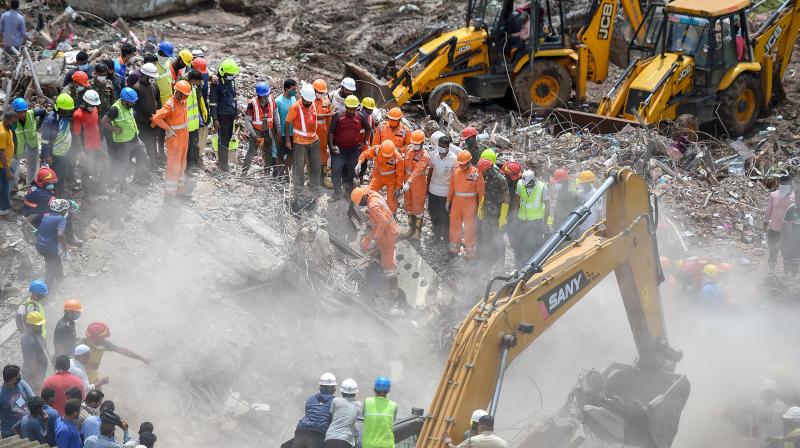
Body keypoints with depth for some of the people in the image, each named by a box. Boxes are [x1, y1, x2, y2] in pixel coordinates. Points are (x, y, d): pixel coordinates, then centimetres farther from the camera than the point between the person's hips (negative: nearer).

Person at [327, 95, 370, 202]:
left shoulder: (361, 117, -1)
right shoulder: (337, 117, -6)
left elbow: (367, 130, 15)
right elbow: (331, 132, -4)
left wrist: (364, 142, 10)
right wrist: (332, 146, -14)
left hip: (354, 149, 1)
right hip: (339, 149, -1)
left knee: (351, 171, 7)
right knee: (336, 170, -9)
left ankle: (348, 192, 23)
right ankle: (337, 193, 3)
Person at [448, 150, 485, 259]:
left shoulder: (476, 173, -12)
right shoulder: (456, 171, 1)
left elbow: (480, 191, -9)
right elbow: (451, 188, 11)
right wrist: (448, 201, 13)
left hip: (470, 204, -4)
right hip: (457, 202, 4)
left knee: (470, 227, 3)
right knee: (454, 224, 13)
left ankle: (469, 252, 13)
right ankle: (453, 248, 28)